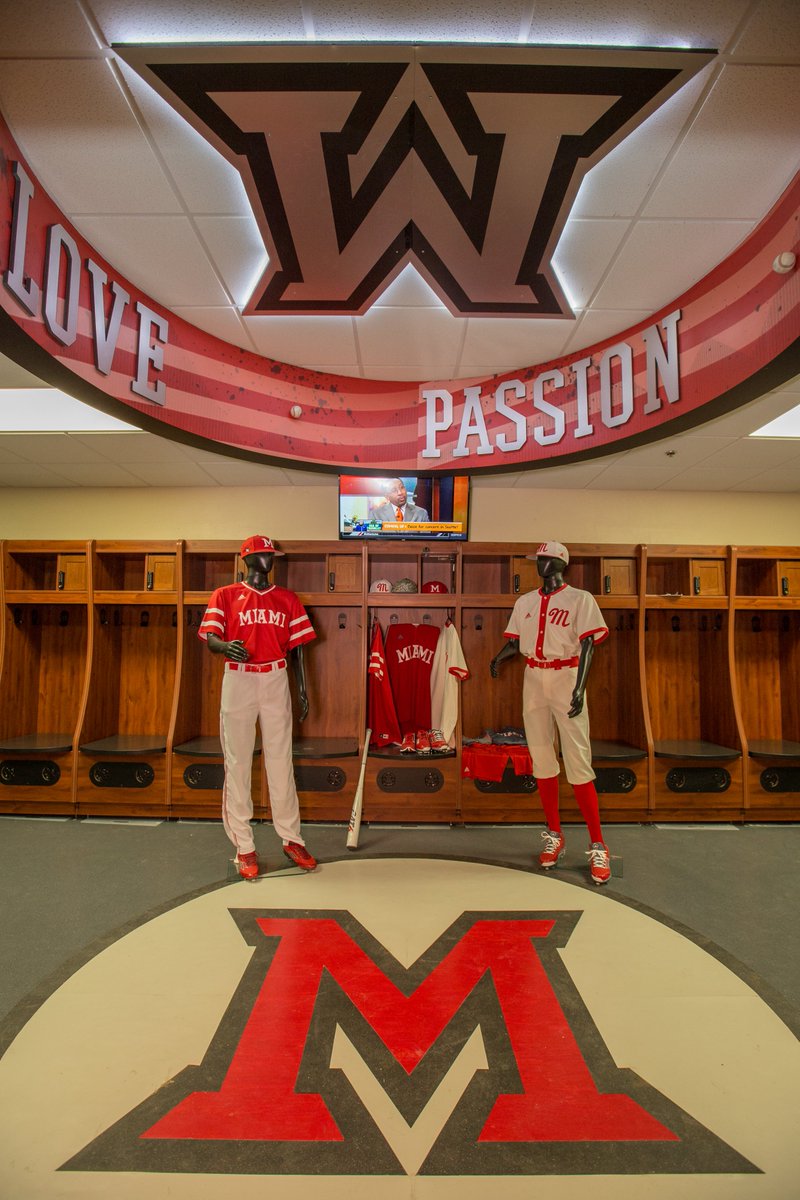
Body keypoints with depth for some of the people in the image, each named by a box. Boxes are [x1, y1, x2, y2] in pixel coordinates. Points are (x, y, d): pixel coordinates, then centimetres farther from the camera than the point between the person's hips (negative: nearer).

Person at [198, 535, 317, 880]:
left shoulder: (288, 599, 12)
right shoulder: (225, 596, 6)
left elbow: (296, 648, 12)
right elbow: (210, 638, -5)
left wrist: (302, 691, 6)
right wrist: (226, 647, -29)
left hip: (276, 681, 2)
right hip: (238, 682, -1)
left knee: (280, 761, 5)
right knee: (238, 763, 1)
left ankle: (291, 839, 15)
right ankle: (244, 847, 11)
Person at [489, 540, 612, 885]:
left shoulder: (580, 599, -2)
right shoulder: (525, 601, 13)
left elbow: (587, 644, -10)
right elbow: (515, 641, 15)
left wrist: (579, 687, -21)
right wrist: (499, 657, -8)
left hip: (566, 679, -5)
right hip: (533, 679, 5)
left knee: (578, 760, -8)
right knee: (541, 759, 8)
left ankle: (597, 846, 3)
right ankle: (554, 837, 21)